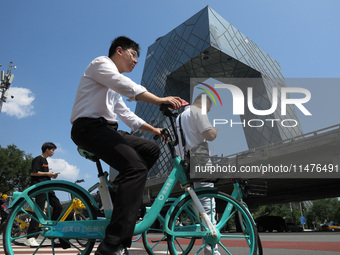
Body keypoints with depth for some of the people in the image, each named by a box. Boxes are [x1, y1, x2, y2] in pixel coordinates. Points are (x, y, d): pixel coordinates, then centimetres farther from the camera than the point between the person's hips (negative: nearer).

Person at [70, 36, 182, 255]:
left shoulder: (114, 87, 29)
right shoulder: (101, 63, 0)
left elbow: (126, 114, 26)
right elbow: (128, 87, -18)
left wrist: (154, 130, 19)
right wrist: (160, 100, -25)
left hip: (104, 129, 10)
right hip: (89, 127, -10)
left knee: (151, 149, 6)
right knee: (136, 168, -27)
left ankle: (118, 190, 6)